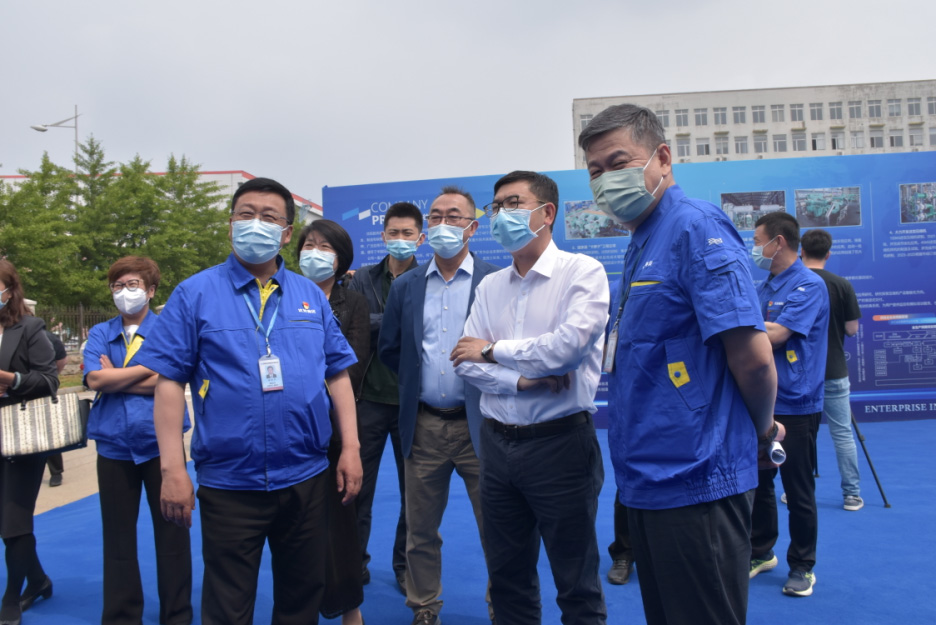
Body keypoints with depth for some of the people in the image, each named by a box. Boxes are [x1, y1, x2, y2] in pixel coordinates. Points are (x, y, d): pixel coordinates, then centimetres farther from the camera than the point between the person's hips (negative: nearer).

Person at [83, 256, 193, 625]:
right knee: (117, 535, 11)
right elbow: (94, 379, -9)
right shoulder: (100, 334, 8)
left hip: (161, 441, -2)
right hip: (114, 445, 3)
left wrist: (115, 379, -9)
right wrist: (149, 366, -11)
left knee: (171, 532, 7)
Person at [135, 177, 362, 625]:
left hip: (306, 478, 3)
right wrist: (173, 468, -11)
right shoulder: (195, 294, -3)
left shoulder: (311, 296, 6)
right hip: (228, 482, -3)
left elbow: (337, 374, 8)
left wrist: (350, 446, 1)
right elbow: (169, 382, -6)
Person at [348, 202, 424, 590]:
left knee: (413, 489, 10)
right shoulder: (364, 278, 6)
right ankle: (355, 562, 27)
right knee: (358, 486, 10)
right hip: (370, 396, 2)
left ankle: (406, 566, 27)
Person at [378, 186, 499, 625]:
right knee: (421, 528, 14)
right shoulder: (405, 286, 8)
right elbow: (389, 349, 14)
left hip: (478, 423, -3)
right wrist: (416, 383, 10)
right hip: (423, 426, 3)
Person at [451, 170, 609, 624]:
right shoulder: (490, 286, 10)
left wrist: (493, 351, -8)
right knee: (507, 577, 18)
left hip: (559, 442, -5)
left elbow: (569, 345, -21)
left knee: (577, 585, 7)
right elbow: (464, 361, 3)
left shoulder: (582, 271, -7)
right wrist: (521, 380, -14)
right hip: (497, 443, 6)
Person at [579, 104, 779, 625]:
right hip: (651, 480, 9)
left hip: (695, 480, -9)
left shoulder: (695, 226, -15)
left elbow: (753, 356, -21)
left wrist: (763, 430, -4)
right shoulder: (643, 244, 14)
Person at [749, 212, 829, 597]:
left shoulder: (809, 285, -13)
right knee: (758, 482, 15)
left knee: (798, 490, 4)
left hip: (795, 405, -7)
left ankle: (802, 566, 19)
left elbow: (775, 334, -23)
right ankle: (760, 552, 30)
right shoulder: (765, 287, 12)